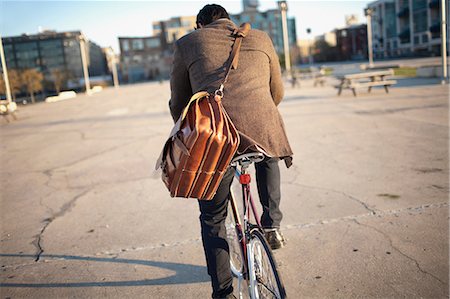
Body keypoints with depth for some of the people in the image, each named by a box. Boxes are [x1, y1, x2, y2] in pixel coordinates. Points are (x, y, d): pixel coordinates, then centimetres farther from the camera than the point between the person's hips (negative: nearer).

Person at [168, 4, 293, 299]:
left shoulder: (187, 43, 18)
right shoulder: (260, 38, 23)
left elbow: (178, 104, 19)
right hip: (262, 129, 2)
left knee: (212, 219, 19)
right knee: (267, 158, 39)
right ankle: (272, 225, 28)